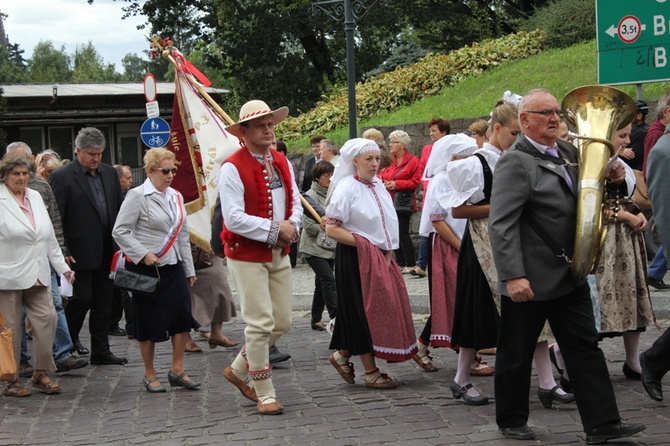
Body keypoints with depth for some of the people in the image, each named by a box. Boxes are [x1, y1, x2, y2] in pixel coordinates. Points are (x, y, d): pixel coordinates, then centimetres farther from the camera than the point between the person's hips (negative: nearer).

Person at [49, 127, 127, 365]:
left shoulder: (109, 173, 10)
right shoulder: (62, 176, -8)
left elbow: (120, 209, 13)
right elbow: (55, 218, -10)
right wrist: (62, 252, -14)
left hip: (107, 252, 6)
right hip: (80, 253, -6)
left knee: (103, 303, 9)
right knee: (82, 298, -2)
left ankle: (101, 351, 16)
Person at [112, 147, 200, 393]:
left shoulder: (176, 197, 11)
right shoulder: (137, 196, -10)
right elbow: (120, 231, -13)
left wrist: (189, 269, 17)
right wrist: (144, 254, -20)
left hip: (173, 266, 6)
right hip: (146, 268, -6)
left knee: (183, 316, -1)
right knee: (150, 322, 1)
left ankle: (177, 370, 11)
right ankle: (150, 375, 14)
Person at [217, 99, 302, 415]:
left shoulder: (282, 163, 9)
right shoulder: (232, 169, -14)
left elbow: (295, 201, 14)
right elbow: (234, 219, -21)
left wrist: (291, 227, -8)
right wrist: (275, 229, -18)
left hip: (279, 254, 8)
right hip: (247, 256, -7)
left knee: (282, 323, 11)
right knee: (261, 324, -6)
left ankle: (239, 370, 30)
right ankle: (265, 395, 5)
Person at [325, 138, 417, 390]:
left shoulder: (378, 185, 10)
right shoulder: (347, 188, -12)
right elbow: (331, 229, -16)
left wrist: (388, 252, 5)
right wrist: (365, 244, -15)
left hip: (380, 257, 8)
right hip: (356, 258, -8)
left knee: (384, 309, 8)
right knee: (365, 312, -2)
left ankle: (343, 354, 22)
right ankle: (371, 373, 6)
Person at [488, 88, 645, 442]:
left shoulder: (567, 152, 10)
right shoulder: (515, 162, -14)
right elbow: (501, 224, -20)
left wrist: (611, 179, 1)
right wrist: (513, 276, -26)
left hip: (569, 276, 7)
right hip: (530, 280, -7)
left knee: (585, 349, 6)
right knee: (517, 354, 7)